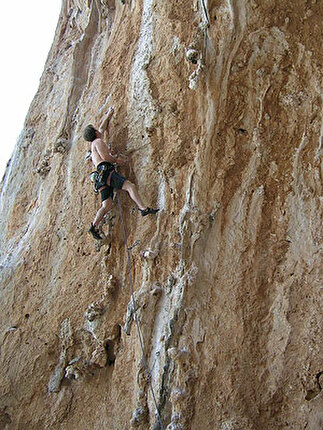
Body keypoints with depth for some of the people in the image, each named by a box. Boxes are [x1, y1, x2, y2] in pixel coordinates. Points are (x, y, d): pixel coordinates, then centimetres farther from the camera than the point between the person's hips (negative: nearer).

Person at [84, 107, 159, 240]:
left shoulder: (95, 143, 33)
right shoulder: (98, 142, 5)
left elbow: (102, 129, 48)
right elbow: (105, 156, -10)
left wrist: (108, 116, 55)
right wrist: (117, 160, 5)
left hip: (101, 176, 9)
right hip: (106, 171, -9)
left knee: (106, 205, -2)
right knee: (130, 186, -20)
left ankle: (94, 226, -14)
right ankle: (144, 209, -34)